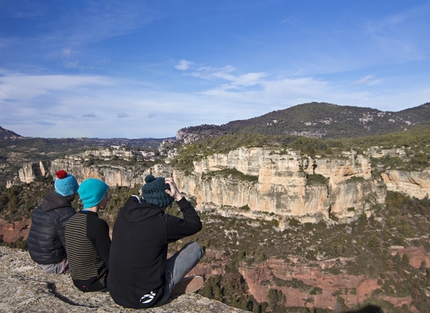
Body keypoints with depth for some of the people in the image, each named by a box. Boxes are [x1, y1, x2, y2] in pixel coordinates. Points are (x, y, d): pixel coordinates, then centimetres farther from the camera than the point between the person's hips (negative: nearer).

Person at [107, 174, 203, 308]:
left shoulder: (123, 213, -5)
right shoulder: (162, 222, -20)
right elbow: (196, 224, -3)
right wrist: (179, 197, -3)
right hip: (147, 299, -6)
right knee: (195, 247, 6)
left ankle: (177, 284, 31)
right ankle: (175, 285, 25)